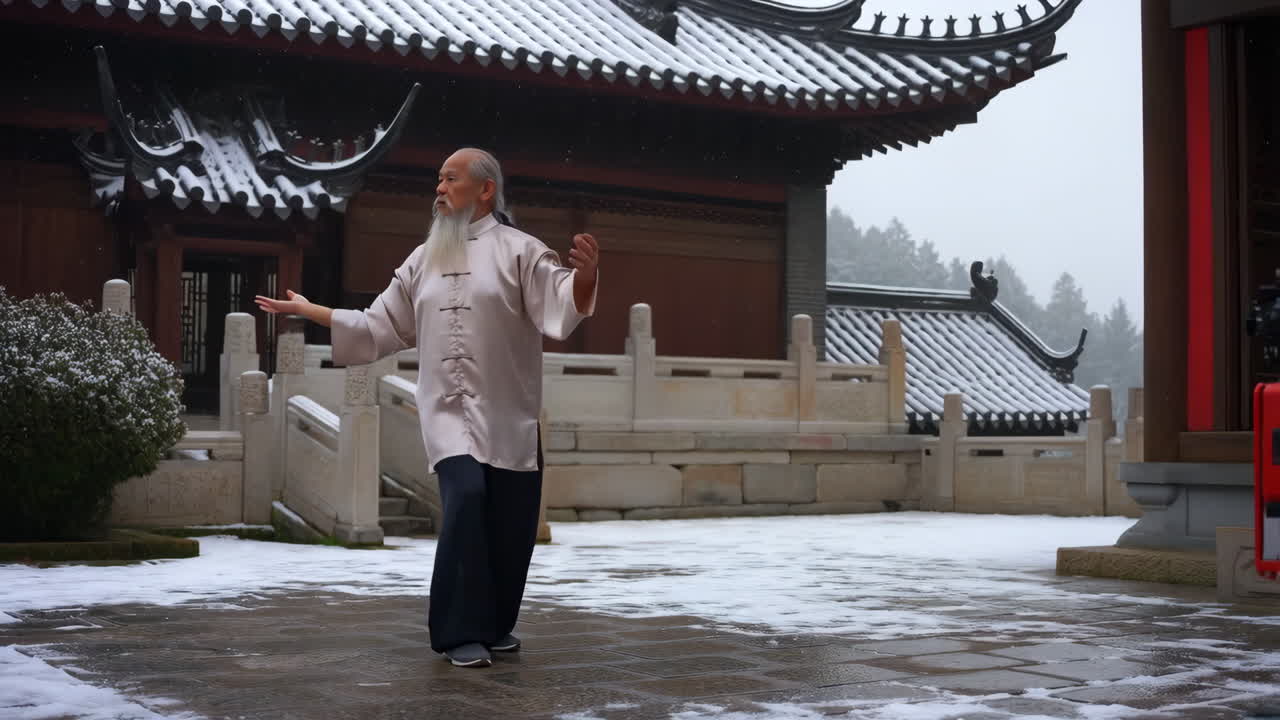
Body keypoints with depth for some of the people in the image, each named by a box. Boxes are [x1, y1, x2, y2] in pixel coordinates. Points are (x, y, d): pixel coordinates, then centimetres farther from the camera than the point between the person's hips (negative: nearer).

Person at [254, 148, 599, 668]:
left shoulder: (518, 250, 0)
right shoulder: (424, 259, 15)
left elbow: (564, 305, -15)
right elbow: (377, 327, 20)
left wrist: (585, 275, -36)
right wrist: (306, 310, 18)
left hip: (508, 417, -1)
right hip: (449, 412, 2)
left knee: (509, 525, 2)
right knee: (465, 496, -22)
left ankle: (496, 625, 27)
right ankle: (462, 632, -14)